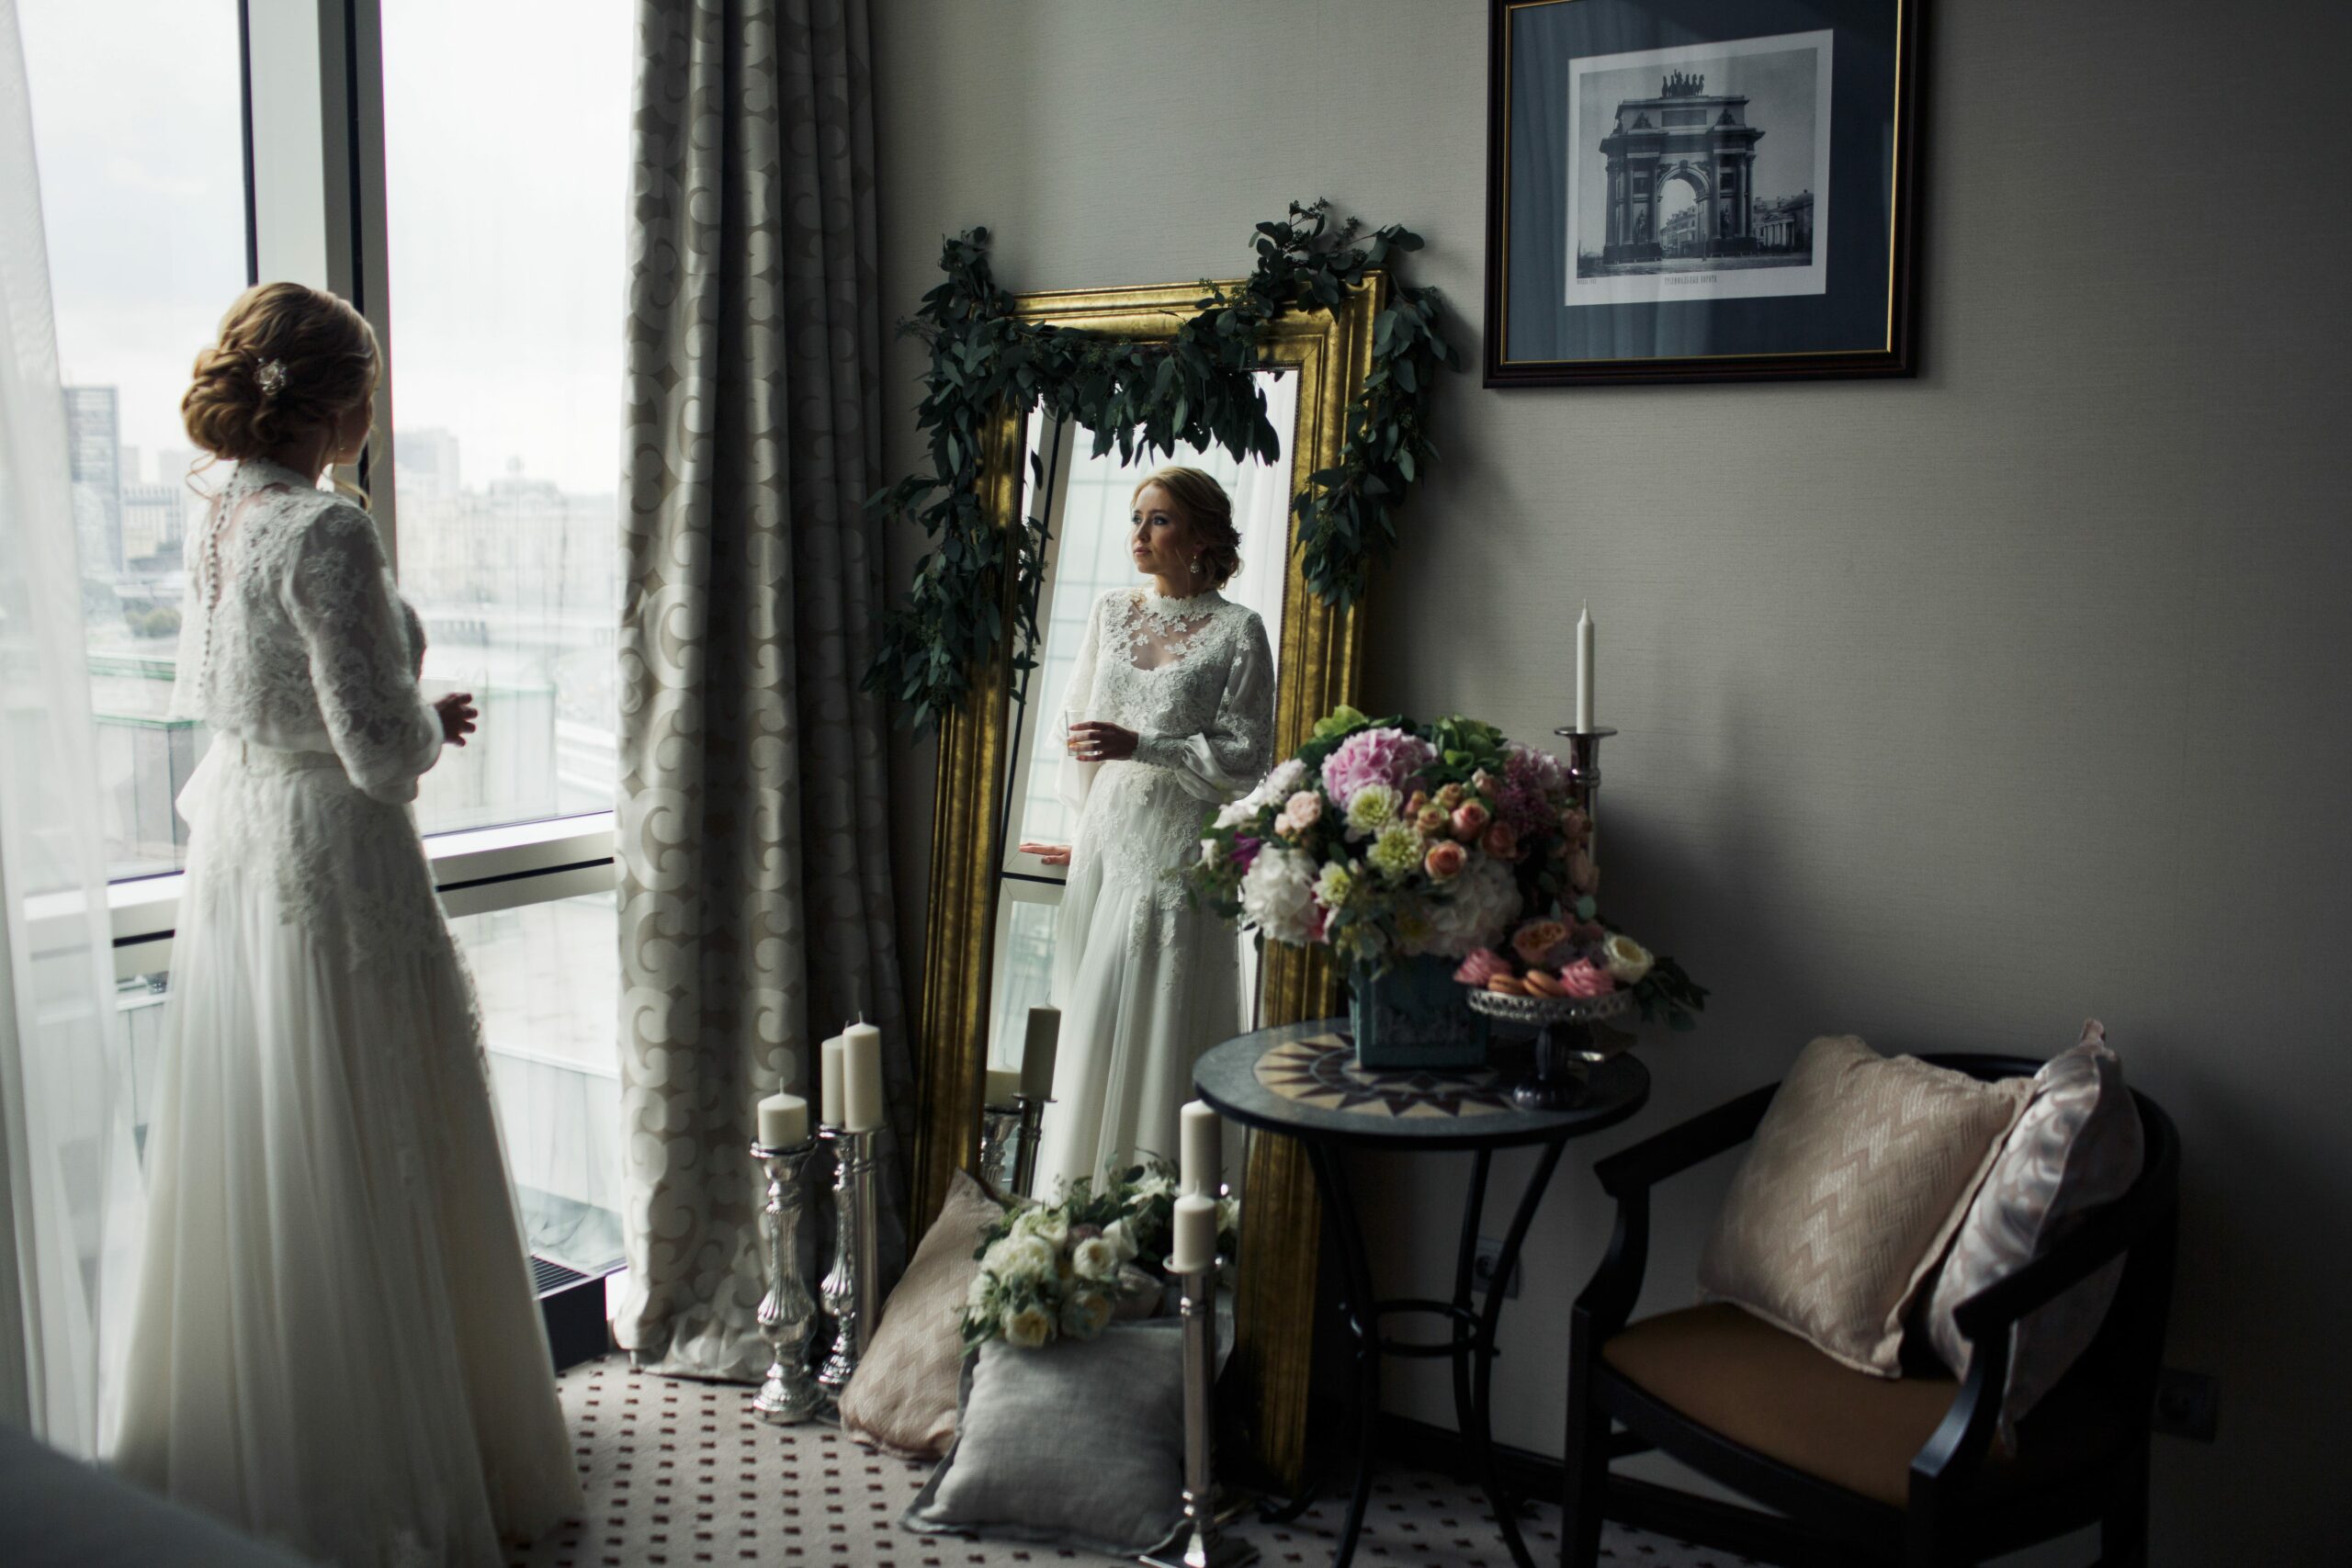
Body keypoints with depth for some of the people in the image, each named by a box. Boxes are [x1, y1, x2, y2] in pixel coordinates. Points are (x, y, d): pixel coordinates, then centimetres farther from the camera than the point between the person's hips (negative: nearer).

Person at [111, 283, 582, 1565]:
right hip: (333, 869, -8)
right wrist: (438, 721, -2)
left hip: (231, 856, 9)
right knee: (361, 1178, 2)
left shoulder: (216, 521, 6)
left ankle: (229, 1465, 32)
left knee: (251, 1168, 17)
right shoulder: (326, 532, -20)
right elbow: (381, 752, -23)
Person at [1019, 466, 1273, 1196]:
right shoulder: (1110, 612, 10)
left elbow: (1245, 757, -9)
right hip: (1108, 847, 5)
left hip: (1180, 854, -5)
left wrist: (1138, 745, -17)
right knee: (1090, 1020, 7)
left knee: (1161, 1026, -3)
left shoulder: (1237, 631, -5)